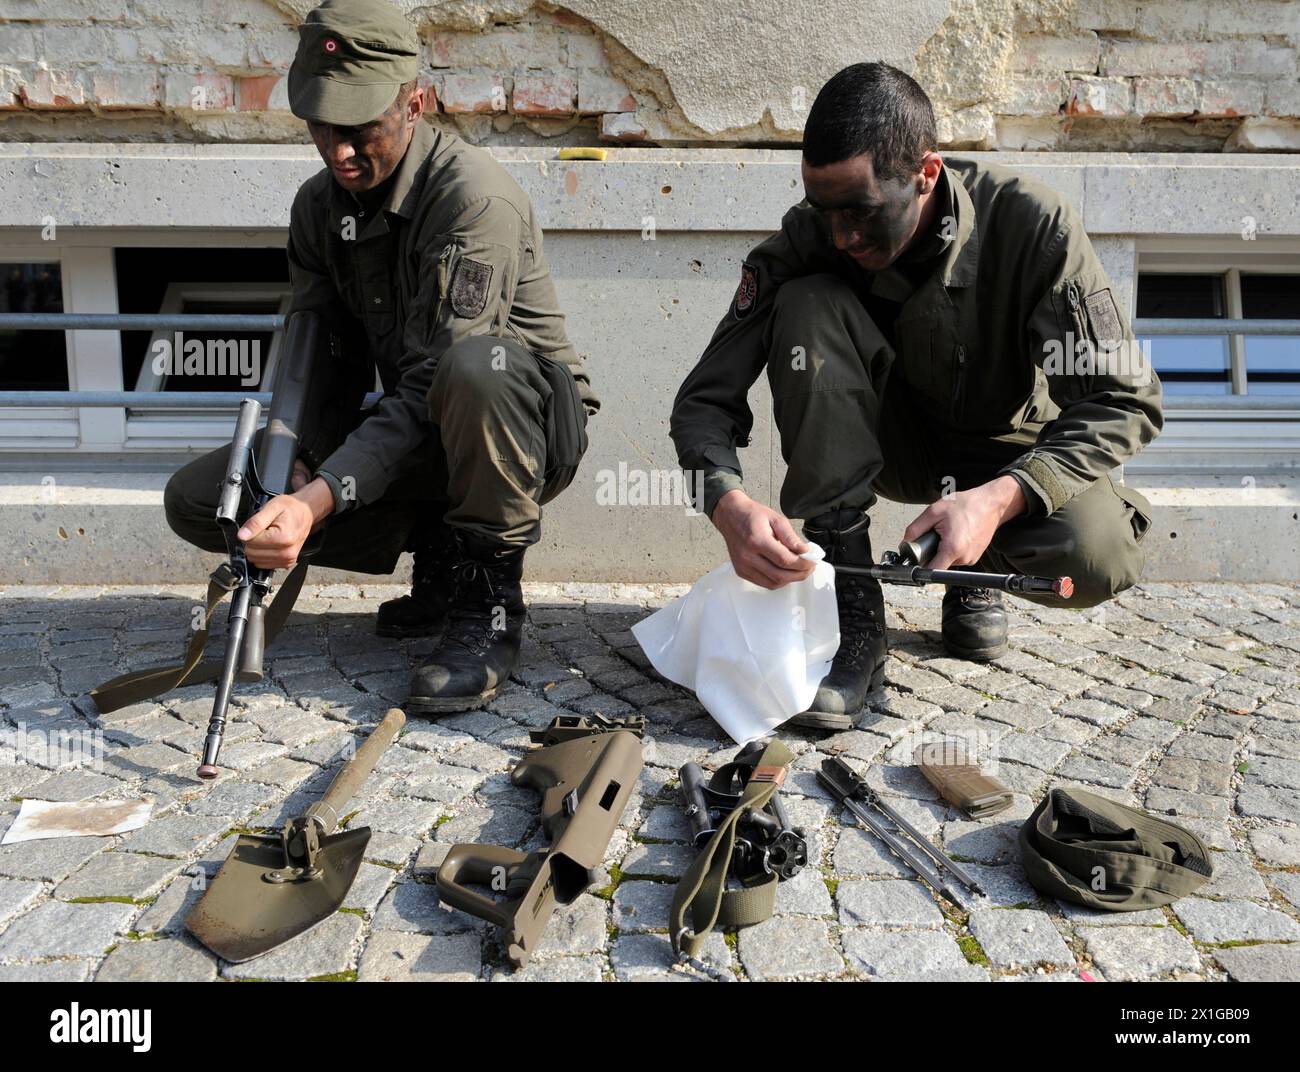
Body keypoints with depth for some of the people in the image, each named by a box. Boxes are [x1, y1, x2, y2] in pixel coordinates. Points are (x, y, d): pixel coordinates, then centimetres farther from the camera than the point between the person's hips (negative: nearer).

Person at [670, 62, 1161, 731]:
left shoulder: (1032, 225, -24)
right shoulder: (807, 241, -19)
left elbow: (1121, 401, -22)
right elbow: (706, 399, -18)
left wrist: (1000, 498, -39)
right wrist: (729, 506, -40)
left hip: (1009, 456, -1)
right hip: (892, 442, 2)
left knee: (1099, 556, -34)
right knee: (806, 306, -27)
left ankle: (979, 579, 6)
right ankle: (851, 612, -25)